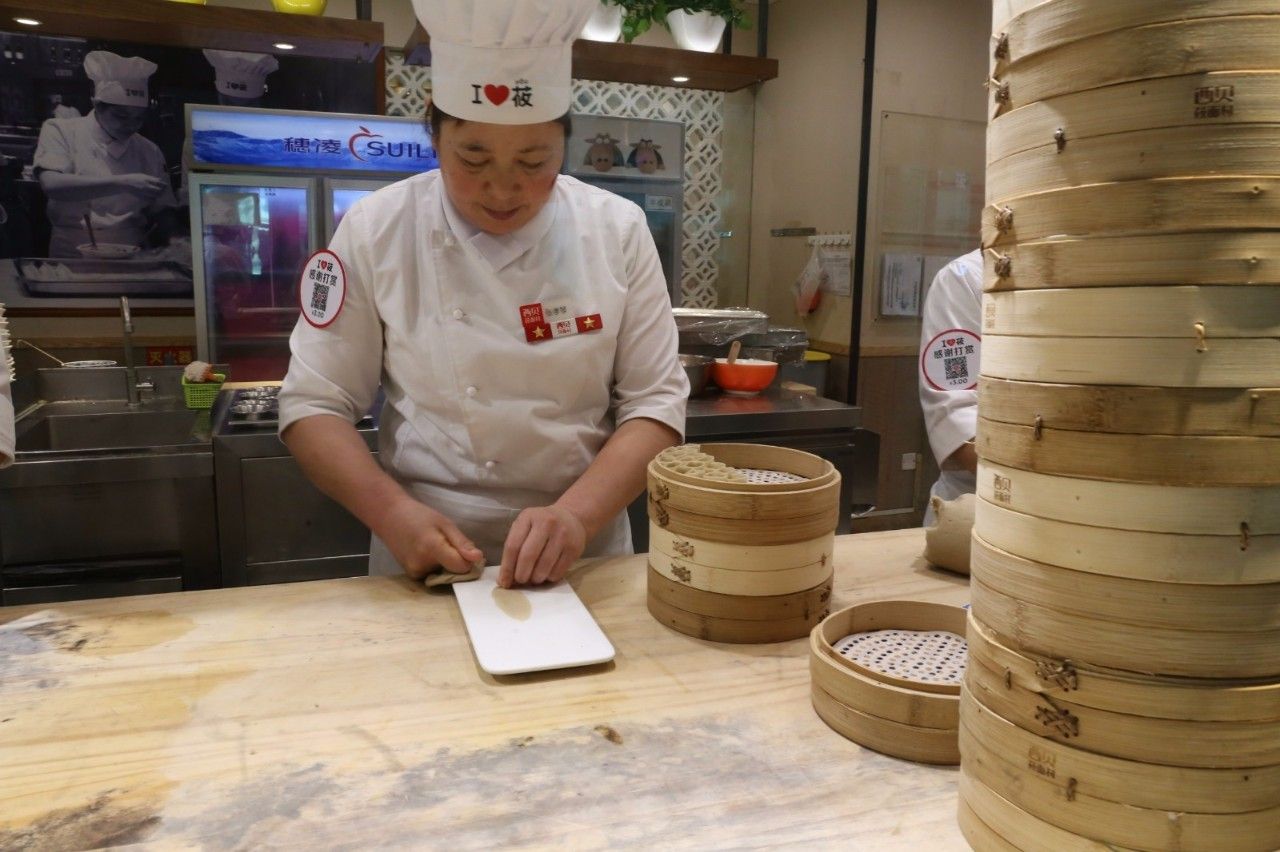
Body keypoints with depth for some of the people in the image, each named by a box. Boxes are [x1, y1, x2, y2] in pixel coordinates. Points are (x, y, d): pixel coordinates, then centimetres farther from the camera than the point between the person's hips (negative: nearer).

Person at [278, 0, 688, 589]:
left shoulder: (618, 232, -4)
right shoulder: (375, 232, -6)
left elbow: (655, 402, -5)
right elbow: (315, 405, -2)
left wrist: (576, 515, -20)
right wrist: (392, 513, -18)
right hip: (425, 568, -1)